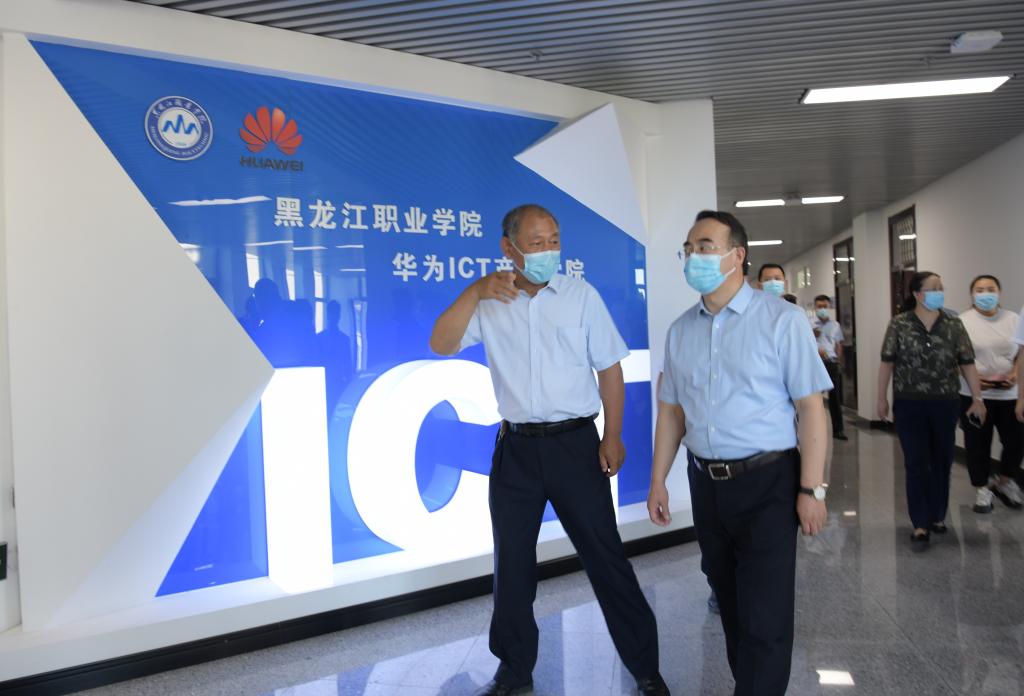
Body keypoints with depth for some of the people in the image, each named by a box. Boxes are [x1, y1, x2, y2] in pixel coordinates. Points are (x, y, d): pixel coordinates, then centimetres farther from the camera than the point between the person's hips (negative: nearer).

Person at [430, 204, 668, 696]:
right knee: (511, 561, 14)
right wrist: (474, 292, -20)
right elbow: (441, 345, -8)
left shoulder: (581, 295, -2)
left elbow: (609, 368, 1)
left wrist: (613, 436, -4)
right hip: (515, 448, 2)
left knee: (604, 554, 5)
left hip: (574, 441, -2)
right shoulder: (489, 302, 2)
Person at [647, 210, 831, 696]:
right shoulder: (680, 330, 6)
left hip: (767, 482, -5)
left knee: (765, 617, 0)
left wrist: (812, 489, -14)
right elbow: (670, 410, 9)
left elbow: (810, 407, -11)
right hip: (705, 482, 5)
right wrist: (658, 481, 9)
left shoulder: (782, 320, -9)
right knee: (728, 600, 19)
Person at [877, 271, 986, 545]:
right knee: (916, 464, -1)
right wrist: (882, 398, -1)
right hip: (909, 405, -2)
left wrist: (977, 398, -3)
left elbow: (967, 364, 2)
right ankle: (920, 524, 4)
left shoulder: (954, 325, 2)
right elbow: (887, 363, -1)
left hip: (945, 404, 2)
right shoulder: (899, 324, -3)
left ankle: (937, 516, 26)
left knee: (942, 462, 11)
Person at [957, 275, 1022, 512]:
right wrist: (972, 377, -17)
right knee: (978, 444, 3)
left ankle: (1004, 482, 28)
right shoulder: (962, 322, -2)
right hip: (975, 394, -2)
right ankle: (982, 489, 19)